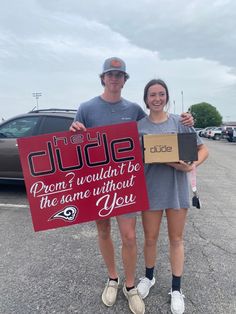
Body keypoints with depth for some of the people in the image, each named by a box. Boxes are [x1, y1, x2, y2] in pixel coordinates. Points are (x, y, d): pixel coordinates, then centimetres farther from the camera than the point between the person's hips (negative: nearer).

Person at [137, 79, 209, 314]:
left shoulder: (180, 122, 0)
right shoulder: (138, 126, -1)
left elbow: (203, 149, 4)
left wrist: (193, 165, -18)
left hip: (177, 188, 1)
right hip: (150, 188, 0)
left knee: (176, 239, 15)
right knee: (150, 238, 15)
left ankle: (176, 289, 35)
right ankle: (149, 277, 43)